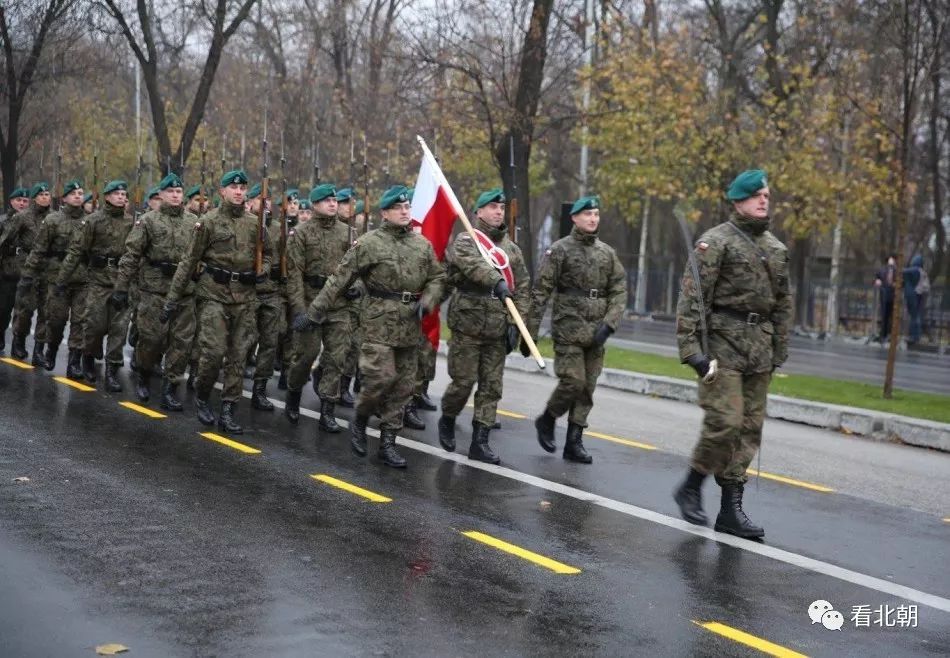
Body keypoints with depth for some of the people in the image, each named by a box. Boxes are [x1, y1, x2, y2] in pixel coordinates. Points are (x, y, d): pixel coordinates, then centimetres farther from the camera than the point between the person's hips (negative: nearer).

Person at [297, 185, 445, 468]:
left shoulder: (422, 245, 10)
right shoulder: (369, 243, -4)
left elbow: (437, 277, 19)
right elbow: (339, 281, -4)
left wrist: (427, 301, -2)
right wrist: (313, 314, -4)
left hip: (410, 325, 5)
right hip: (379, 321, -5)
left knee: (403, 386, 6)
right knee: (381, 377, -13)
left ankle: (388, 442, 15)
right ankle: (359, 422, 14)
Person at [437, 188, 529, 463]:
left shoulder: (511, 249, 13)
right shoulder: (465, 241, -3)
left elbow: (523, 288, 11)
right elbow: (474, 264, -25)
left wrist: (515, 323, 0)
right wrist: (498, 282, -42)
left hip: (497, 330, 5)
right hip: (468, 326, -5)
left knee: (491, 387, 3)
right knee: (463, 382, -1)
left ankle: (479, 443, 8)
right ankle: (447, 420, 27)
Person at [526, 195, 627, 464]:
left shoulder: (607, 252, 11)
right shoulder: (560, 250, -3)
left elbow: (619, 290, 8)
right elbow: (540, 292, -5)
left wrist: (609, 324, -7)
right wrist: (530, 331, -8)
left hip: (596, 333, 5)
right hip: (568, 329, -5)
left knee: (587, 388, 5)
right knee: (573, 382, -12)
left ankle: (574, 442, 12)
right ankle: (547, 420, 14)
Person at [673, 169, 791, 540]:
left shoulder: (776, 248, 16)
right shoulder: (716, 242, -6)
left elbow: (782, 303, 21)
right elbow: (691, 298, -12)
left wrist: (779, 351, 16)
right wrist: (692, 350, -19)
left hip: (759, 349, 7)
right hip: (723, 343, -7)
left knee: (749, 429, 5)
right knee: (725, 422, -14)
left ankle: (731, 509, 10)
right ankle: (691, 488, 8)